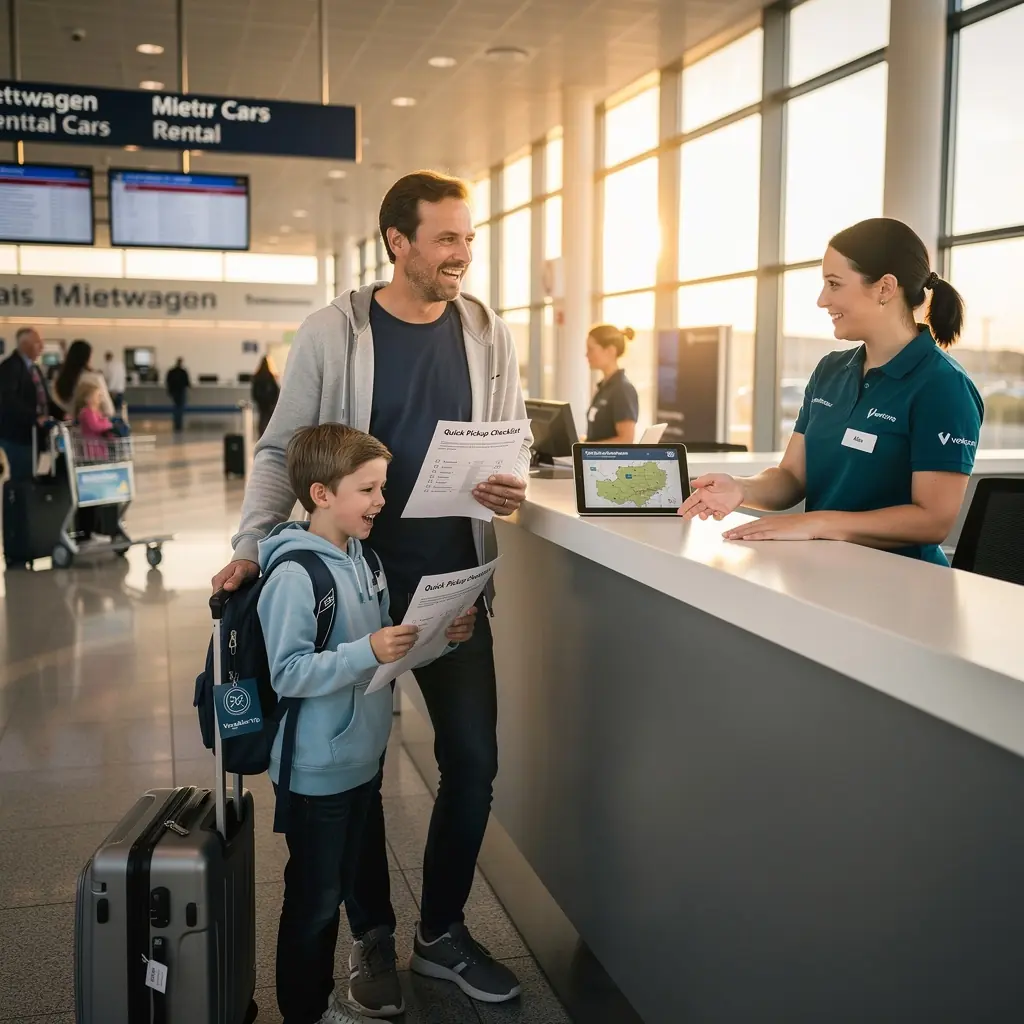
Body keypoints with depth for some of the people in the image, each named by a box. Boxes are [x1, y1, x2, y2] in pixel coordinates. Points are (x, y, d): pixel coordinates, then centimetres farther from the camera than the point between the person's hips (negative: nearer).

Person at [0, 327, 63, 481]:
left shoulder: (35, 368, 18)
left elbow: (44, 399, 19)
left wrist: (62, 414, 2)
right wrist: (36, 417, -29)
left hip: (34, 433, 8)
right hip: (17, 434, -8)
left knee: (29, 479, 11)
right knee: (21, 479, -8)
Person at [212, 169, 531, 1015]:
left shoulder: (490, 335, 3)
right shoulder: (332, 333, -6)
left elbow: (516, 438, 10)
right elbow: (282, 450, -3)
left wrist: (513, 485, -13)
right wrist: (253, 544, -14)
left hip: (454, 579, 3)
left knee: (473, 757, 6)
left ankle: (442, 933, 28)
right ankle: (373, 937, 31)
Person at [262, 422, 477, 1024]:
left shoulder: (362, 557, 4)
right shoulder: (295, 575, -22)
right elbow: (288, 675, -25)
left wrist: (443, 635, -1)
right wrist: (369, 651, -33)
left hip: (362, 758, 8)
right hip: (318, 768, -8)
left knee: (339, 889, 22)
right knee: (312, 899, 9)